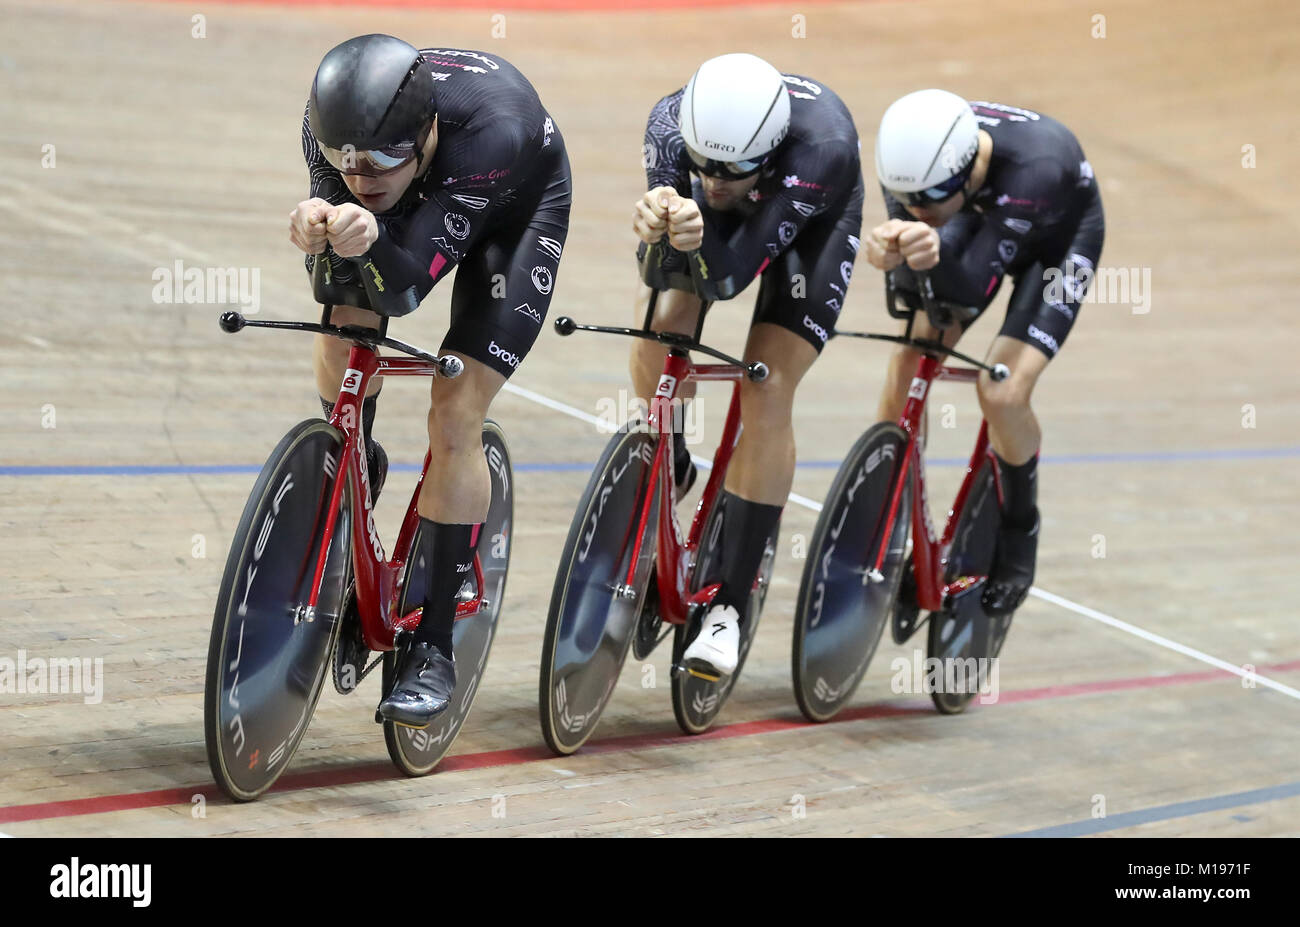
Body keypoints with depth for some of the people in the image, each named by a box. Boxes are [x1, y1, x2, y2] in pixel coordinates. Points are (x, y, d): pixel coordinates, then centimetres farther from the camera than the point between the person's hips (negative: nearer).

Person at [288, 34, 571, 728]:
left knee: (455, 417, -15)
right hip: (415, 201, 5)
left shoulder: (491, 130, -43)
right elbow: (334, 289, -28)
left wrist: (369, 243, -64)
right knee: (340, 343, -11)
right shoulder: (332, 128, -31)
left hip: (518, 210, -4)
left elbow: (407, 285, -43)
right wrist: (324, 242, -49)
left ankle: (433, 648, -7)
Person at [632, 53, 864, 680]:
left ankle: (730, 603, -9)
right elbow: (669, 275, -34)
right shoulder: (670, 123, -35)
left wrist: (699, 234, -63)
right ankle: (667, 474, 15)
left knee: (767, 392, -16)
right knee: (658, 330, -19)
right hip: (712, 221, 3)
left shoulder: (823, 147, -43)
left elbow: (728, 278, -42)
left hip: (811, 216, -3)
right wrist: (658, 230, -55)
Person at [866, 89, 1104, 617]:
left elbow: (972, 288, -41)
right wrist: (896, 256, -53)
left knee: (1003, 392, -21)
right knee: (906, 366, -10)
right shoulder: (908, 161, -31)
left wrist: (937, 256, -63)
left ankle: (1019, 531, 7)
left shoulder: (1034, 166, -44)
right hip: (983, 218, 4)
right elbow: (912, 281, -30)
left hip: (1058, 239, -4)